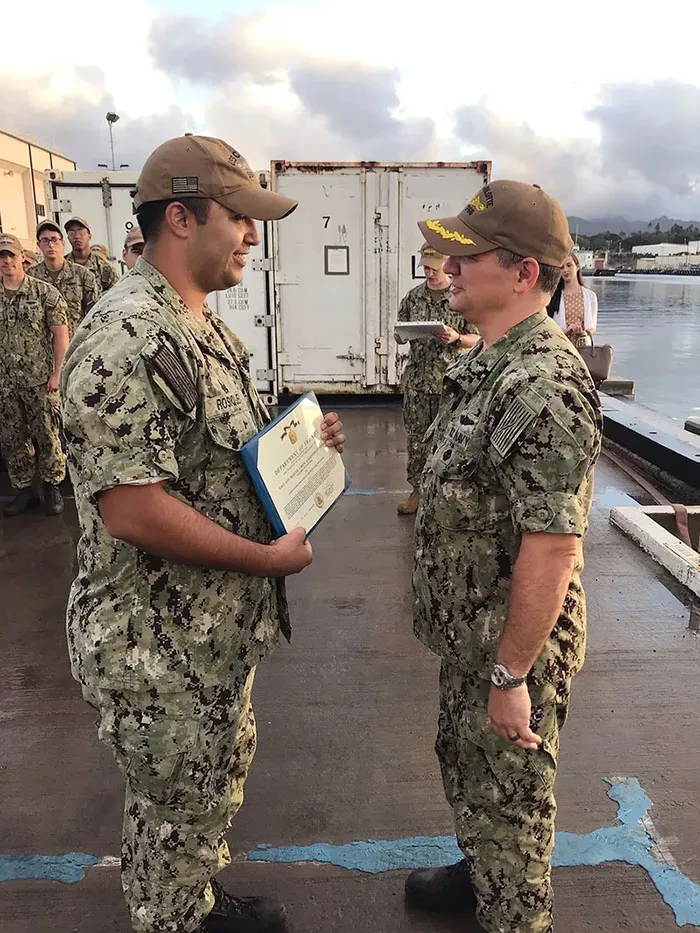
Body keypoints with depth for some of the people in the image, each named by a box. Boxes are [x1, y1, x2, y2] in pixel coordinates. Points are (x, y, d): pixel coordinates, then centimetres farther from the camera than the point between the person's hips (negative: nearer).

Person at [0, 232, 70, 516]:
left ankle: (52, 486, 17)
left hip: (39, 381, -4)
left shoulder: (45, 293, -4)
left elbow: (60, 336, -5)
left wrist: (56, 374, -10)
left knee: (47, 434, 3)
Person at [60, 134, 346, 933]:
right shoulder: (129, 340, -25)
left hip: (216, 629, 10)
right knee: (177, 815, 14)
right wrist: (269, 558, -21)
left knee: (215, 792, 28)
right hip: (158, 648, -10)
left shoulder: (200, 325, 8)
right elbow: (132, 509, -29)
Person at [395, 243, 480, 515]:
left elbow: (478, 339, -1)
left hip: (450, 380, -3)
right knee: (416, 437, 8)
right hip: (416, 378, 4)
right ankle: (417, 490, 21)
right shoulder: (413, 297, 8)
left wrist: (456, 338, -20)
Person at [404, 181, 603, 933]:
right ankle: (480, 873, 52)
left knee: (509, 794, 13)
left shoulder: (542, 385, -27)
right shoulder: (487, 363, 5)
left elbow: (552, 548, -28)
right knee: (464, 762, 28)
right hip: (468, 632, 10)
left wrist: (511, 675, -22)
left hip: (513, 644, -9)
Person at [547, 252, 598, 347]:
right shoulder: (554, 296, 2)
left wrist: (584, 332, -12)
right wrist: (565, 331, -18)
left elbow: (593, 327, 10)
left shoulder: (590, 295, 6)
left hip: (583, 345, 1)